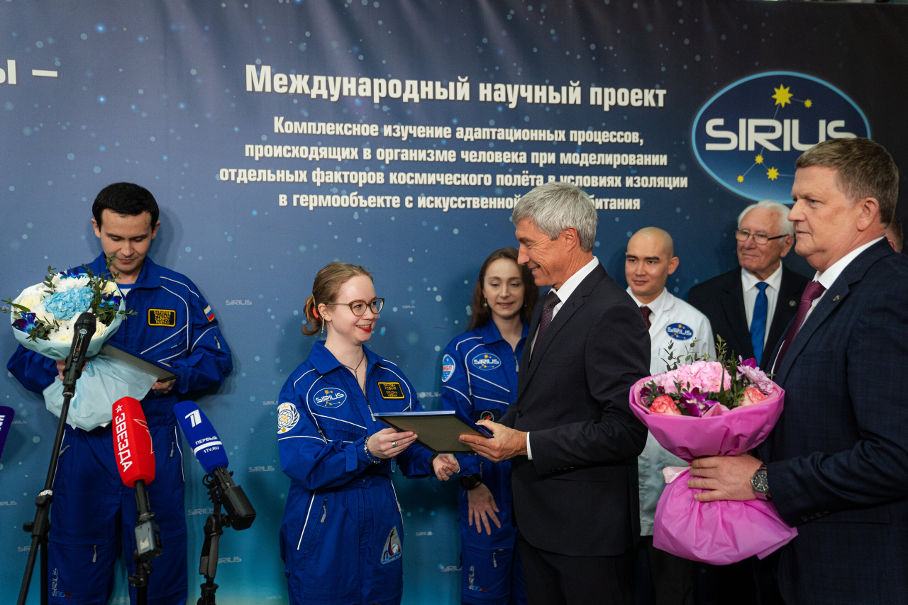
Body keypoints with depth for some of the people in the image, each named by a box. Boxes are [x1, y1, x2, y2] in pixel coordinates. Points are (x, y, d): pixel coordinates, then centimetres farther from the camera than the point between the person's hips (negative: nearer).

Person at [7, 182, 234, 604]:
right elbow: (23, 359, 8)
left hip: (155, 445, 0)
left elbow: (217, 360, 7)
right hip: (85, 443, 0)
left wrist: (175, 377, -12)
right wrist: (57, 371, -13)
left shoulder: (179, 293, 4)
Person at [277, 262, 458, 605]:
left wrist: (434, 461, -14)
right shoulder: (303, 384, -8)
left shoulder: (391, 378, 6)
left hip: (381, 529, 5)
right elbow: (304, 467, -17)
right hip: (324, 533, -4)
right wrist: (366, 451, -29)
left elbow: (411, 448, 7)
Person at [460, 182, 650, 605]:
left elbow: (626, 430, -24)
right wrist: (504, 428, -1)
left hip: (587, 528, -9)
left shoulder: (612, 314, -19)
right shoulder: (550, 305, 12)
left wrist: (526, 444, -23)